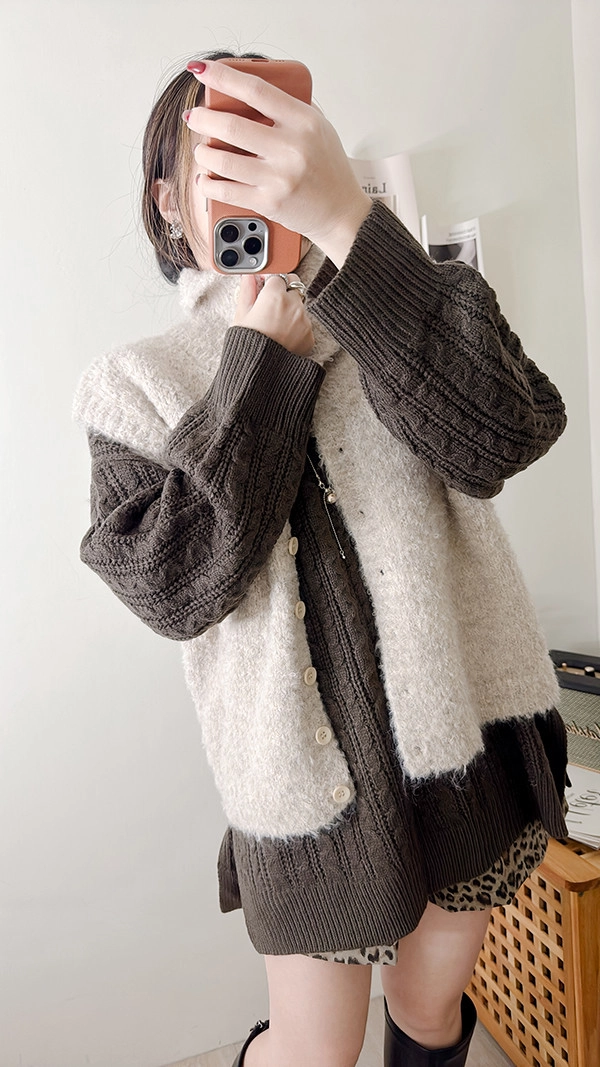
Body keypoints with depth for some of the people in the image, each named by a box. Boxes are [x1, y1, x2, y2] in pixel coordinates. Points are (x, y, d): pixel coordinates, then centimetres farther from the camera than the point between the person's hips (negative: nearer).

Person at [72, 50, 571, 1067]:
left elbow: (501, 438, -20)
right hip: (306, 770, -1)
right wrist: (261, 361, -15)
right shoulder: (136, 381, -1)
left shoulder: (391, 313, 1)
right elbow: (174, 586, -15)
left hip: (467, 729, 2)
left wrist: (346, 218, -31)